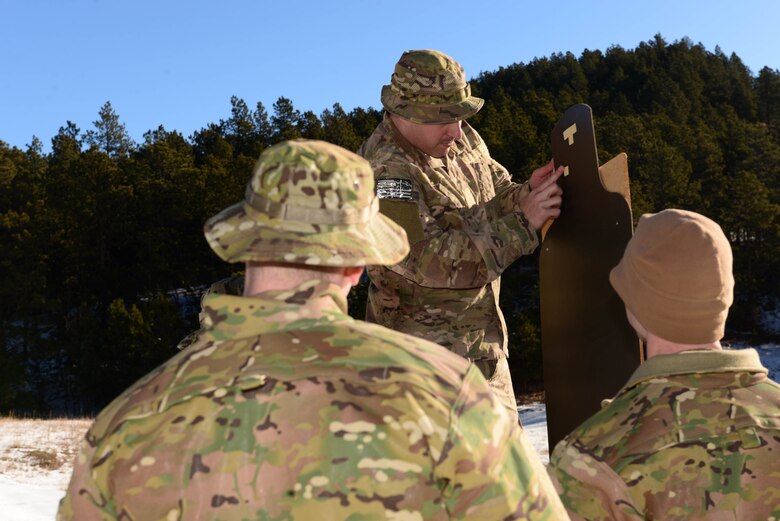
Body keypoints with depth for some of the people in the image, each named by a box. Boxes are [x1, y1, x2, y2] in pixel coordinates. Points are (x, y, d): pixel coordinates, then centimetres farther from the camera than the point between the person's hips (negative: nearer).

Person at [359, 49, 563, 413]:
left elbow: (497, 193, 15)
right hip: (428, 354, -8)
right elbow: (428, 259, -32)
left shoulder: (461, 138, 1)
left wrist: (527, 194, -9)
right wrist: (522, 224, -29)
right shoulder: (384, 171, -24)